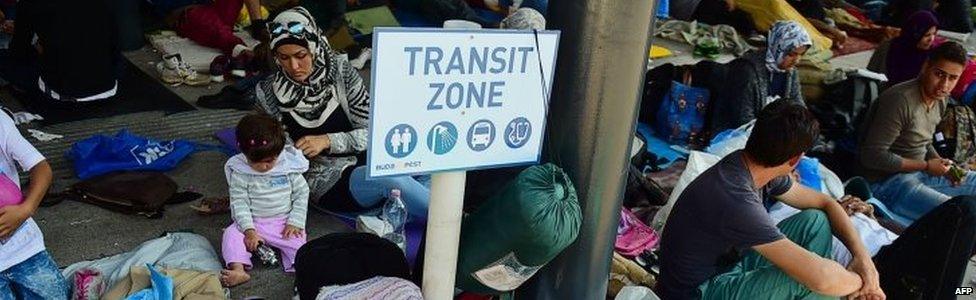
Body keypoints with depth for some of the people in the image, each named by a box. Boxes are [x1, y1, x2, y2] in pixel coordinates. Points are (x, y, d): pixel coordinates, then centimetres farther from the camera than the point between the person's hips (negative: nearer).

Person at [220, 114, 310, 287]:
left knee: (297, 240, -25)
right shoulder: (239, 171, -9)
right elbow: (239, 201, -9)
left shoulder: (290, 166, -8)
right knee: (231, 234, -22)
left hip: (284, 222, 0)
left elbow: (302, 194, -1)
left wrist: (295, 222, -11)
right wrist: (249, 230, -20)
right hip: (253, 222, 0)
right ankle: (239, 270, -34)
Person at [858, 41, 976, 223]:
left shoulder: (941, 99, 5)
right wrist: (926, 166, -17)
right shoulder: (900, 101, -25)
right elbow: (872, 156, -26)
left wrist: (942, 164, -1)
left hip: (920, 171, 10)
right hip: (886, 181, -10)